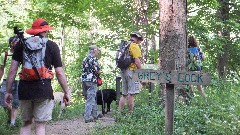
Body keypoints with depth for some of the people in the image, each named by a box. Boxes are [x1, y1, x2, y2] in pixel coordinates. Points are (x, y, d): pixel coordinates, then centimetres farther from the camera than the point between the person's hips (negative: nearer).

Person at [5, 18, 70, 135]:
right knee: (40, 125, 3)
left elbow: (12, 70, 4)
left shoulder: (21, 44, 8)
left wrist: (8, 91, 9)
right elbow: (59, 73, -1)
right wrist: (66, 92, 7)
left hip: (24, 89, 3)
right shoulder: (52, 46, 2)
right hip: (43, 89, -3)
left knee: (26, 123, 16)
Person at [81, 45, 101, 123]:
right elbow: (97, 71, -15)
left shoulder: (85, 59, 17)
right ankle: (87, 117, -8)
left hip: (84, 80, 8)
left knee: (93, 99, 17)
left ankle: (94, 115, 24)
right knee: (91, 99, -6)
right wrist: (98, 73, 7)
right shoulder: (93, 58, -10)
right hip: (91, 81, -8)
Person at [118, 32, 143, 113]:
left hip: (123, 70, 9)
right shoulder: (135, 46, -9)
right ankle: (130, 113, -7)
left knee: (124, 94, 14)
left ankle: (119, 112, 13)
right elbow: (137, 61, -15)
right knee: (132, 93, -7)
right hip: (131, 71, -9)